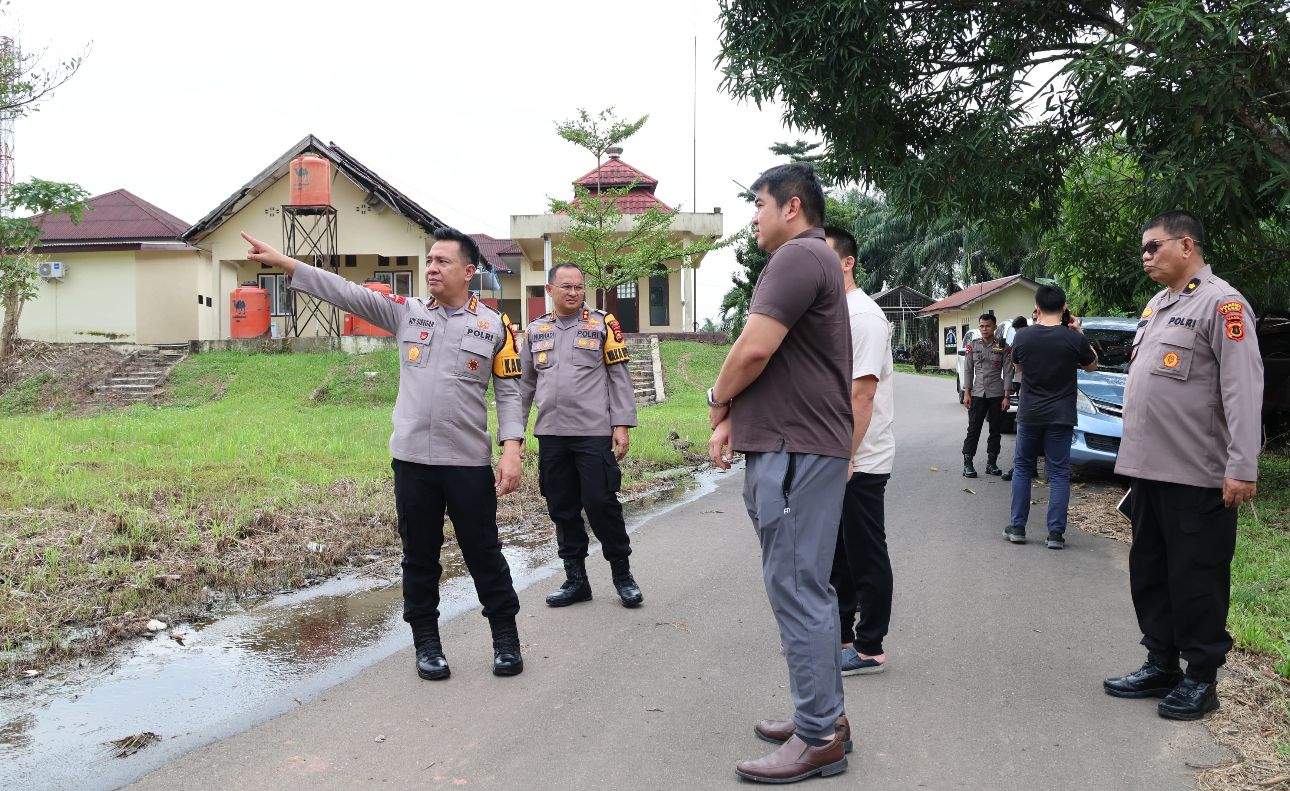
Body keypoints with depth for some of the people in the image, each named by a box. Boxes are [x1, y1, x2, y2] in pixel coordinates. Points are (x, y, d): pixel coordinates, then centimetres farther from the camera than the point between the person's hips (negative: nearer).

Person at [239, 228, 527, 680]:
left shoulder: (494, 326, 0)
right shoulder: (405, 312, 6)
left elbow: (509, 392, 1)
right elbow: (345, 292, 2)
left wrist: (511, 449, -9)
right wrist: (282, 262, -3)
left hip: (469, 462, -2)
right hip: (412, 459, 3)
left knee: (483, 554, 7)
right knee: (419, 557, 11)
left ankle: (506, 637, 23)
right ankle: (426, 642, 26)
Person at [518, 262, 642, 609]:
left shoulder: (602, 324, 1)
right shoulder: (536, 330, 12)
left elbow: (620, 378, -1)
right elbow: (525, 383, 17)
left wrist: (621, 425, -7)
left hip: (595, 433, -4)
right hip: (551, 435, 4)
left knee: (601, 503, -4)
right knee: (562, 509, 9)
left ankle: (622, 573, 15)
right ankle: (576, 579, 21)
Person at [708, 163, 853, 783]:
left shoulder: (799, 255, -13)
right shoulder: (808, 260, 22)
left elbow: (754, 349, -20)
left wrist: (718, 399, -1)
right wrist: (733, 420, 10)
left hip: (796, 452, -11)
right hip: (790, 447, 11)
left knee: (797, 590, -5)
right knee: (805, 587, 16)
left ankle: (818, 738, 4)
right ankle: (823, 714, 27)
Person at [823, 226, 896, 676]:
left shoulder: (862, 315, -16)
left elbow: (862, 393, -22)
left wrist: (844, 457, -24)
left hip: (859, 462, -10)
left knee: (866, 556, 1)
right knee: (834, 554, 17)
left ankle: (869, 649, 12)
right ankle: (837, 636, 30)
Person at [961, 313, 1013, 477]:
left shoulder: (1003, 347, 0)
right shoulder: (972, 346, 6)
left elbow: (1008, 373, 0)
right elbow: (968, 370, 8)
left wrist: (1006, 396, -6)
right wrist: (966, 393, 1)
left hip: (997, 395, -1)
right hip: (977, 394, 1)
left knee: (996, 431, 6)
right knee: (973, 429, -1)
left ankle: (991, 463, 16)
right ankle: (967, 464, 0)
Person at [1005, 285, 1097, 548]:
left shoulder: (1023, 337, -7)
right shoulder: (1073, 339, -10)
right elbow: (1091, 366, 9)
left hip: (1029, 416, 1)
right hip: (1060, 417, -1)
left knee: (1022, 468, 14)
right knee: (1058, 474, 5)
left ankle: (1017, 527, 13)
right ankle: (1055, 533, 3)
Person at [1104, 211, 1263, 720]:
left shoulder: (1220, 303, -10)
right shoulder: (1156, 306, 17)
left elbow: (1243, 389, -17)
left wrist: (1242, 467, -22)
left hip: (1197, 475, -9)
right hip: (1147, 470, 9)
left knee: (1196, 579, 1)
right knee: (1149, 574, 15)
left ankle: (1201, 678, 14)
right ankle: (1161, 664, 27)